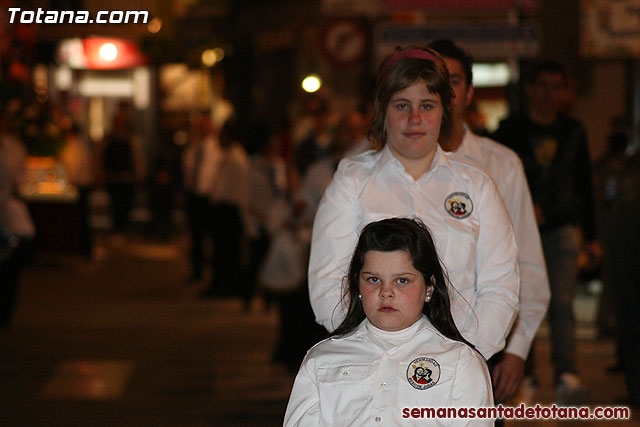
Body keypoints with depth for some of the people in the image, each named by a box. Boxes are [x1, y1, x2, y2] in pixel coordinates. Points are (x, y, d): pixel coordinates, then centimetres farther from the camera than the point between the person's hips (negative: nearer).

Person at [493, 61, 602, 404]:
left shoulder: (572, 132, 11)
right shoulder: (511, 129, 3)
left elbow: (584, 185, 17)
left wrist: (590, 235, 16)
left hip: (562, 226, 1)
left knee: (561, 302, -14)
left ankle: (566, 376, -25)